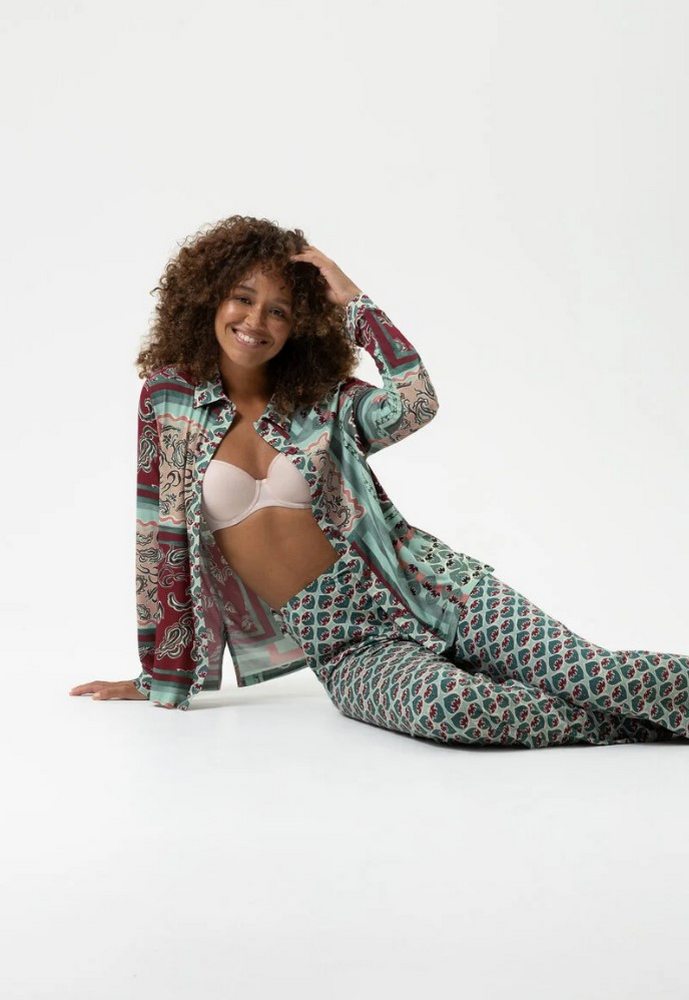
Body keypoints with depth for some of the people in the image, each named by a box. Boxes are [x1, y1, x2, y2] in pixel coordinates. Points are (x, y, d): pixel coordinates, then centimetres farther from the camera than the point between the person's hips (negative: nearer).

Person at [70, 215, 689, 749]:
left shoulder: (324, 399, 4)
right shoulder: (169, 398, 5)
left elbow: (415, 403, -17)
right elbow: (163, 539, 8)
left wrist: (353, 301, -8)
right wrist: (160, 677, 10)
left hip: (419, 592, 1)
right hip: (342, 646, -1)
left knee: (579, 670, -25)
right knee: (445, 702, -34)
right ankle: (623, 724, -21)